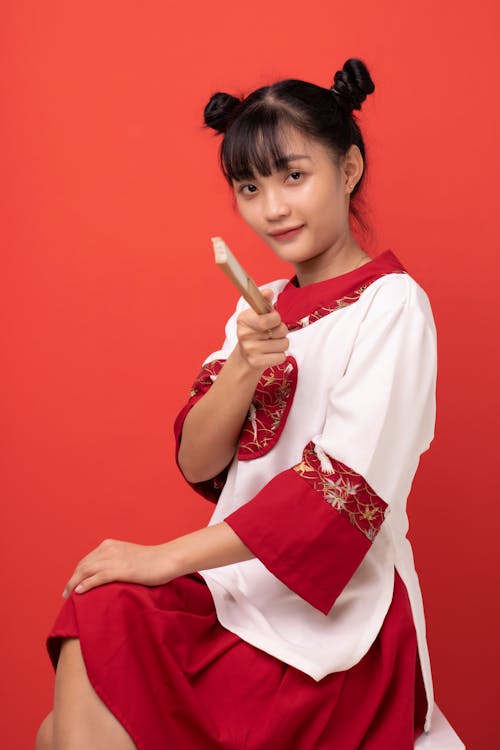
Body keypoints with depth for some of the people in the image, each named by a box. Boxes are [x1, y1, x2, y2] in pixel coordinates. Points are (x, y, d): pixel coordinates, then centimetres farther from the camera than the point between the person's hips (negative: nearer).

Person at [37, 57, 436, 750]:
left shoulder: (391, 305, -8)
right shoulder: (263, 308, 13)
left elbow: (345, 487, -17)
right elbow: (197, 463, 5)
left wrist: (165, 557, -17)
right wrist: (242, 369, -15)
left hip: (335, 615, -6)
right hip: (234, 584, 6)